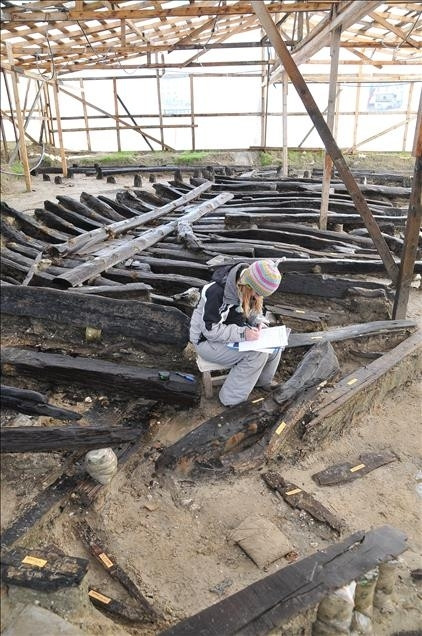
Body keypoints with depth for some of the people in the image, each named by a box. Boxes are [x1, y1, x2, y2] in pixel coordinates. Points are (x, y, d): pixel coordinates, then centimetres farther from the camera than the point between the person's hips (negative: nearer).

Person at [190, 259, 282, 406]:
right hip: (207, 340, -7)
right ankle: (231, 400, -12)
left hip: (234, 332, 8)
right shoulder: (217, 291, -32)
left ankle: (263, 382, 17)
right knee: (257, 353, -25)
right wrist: (243, 334, -34)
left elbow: (252, 310, 11)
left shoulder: (247, 288, -9)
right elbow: (210, 329, -28)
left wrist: (257, 321, -11)